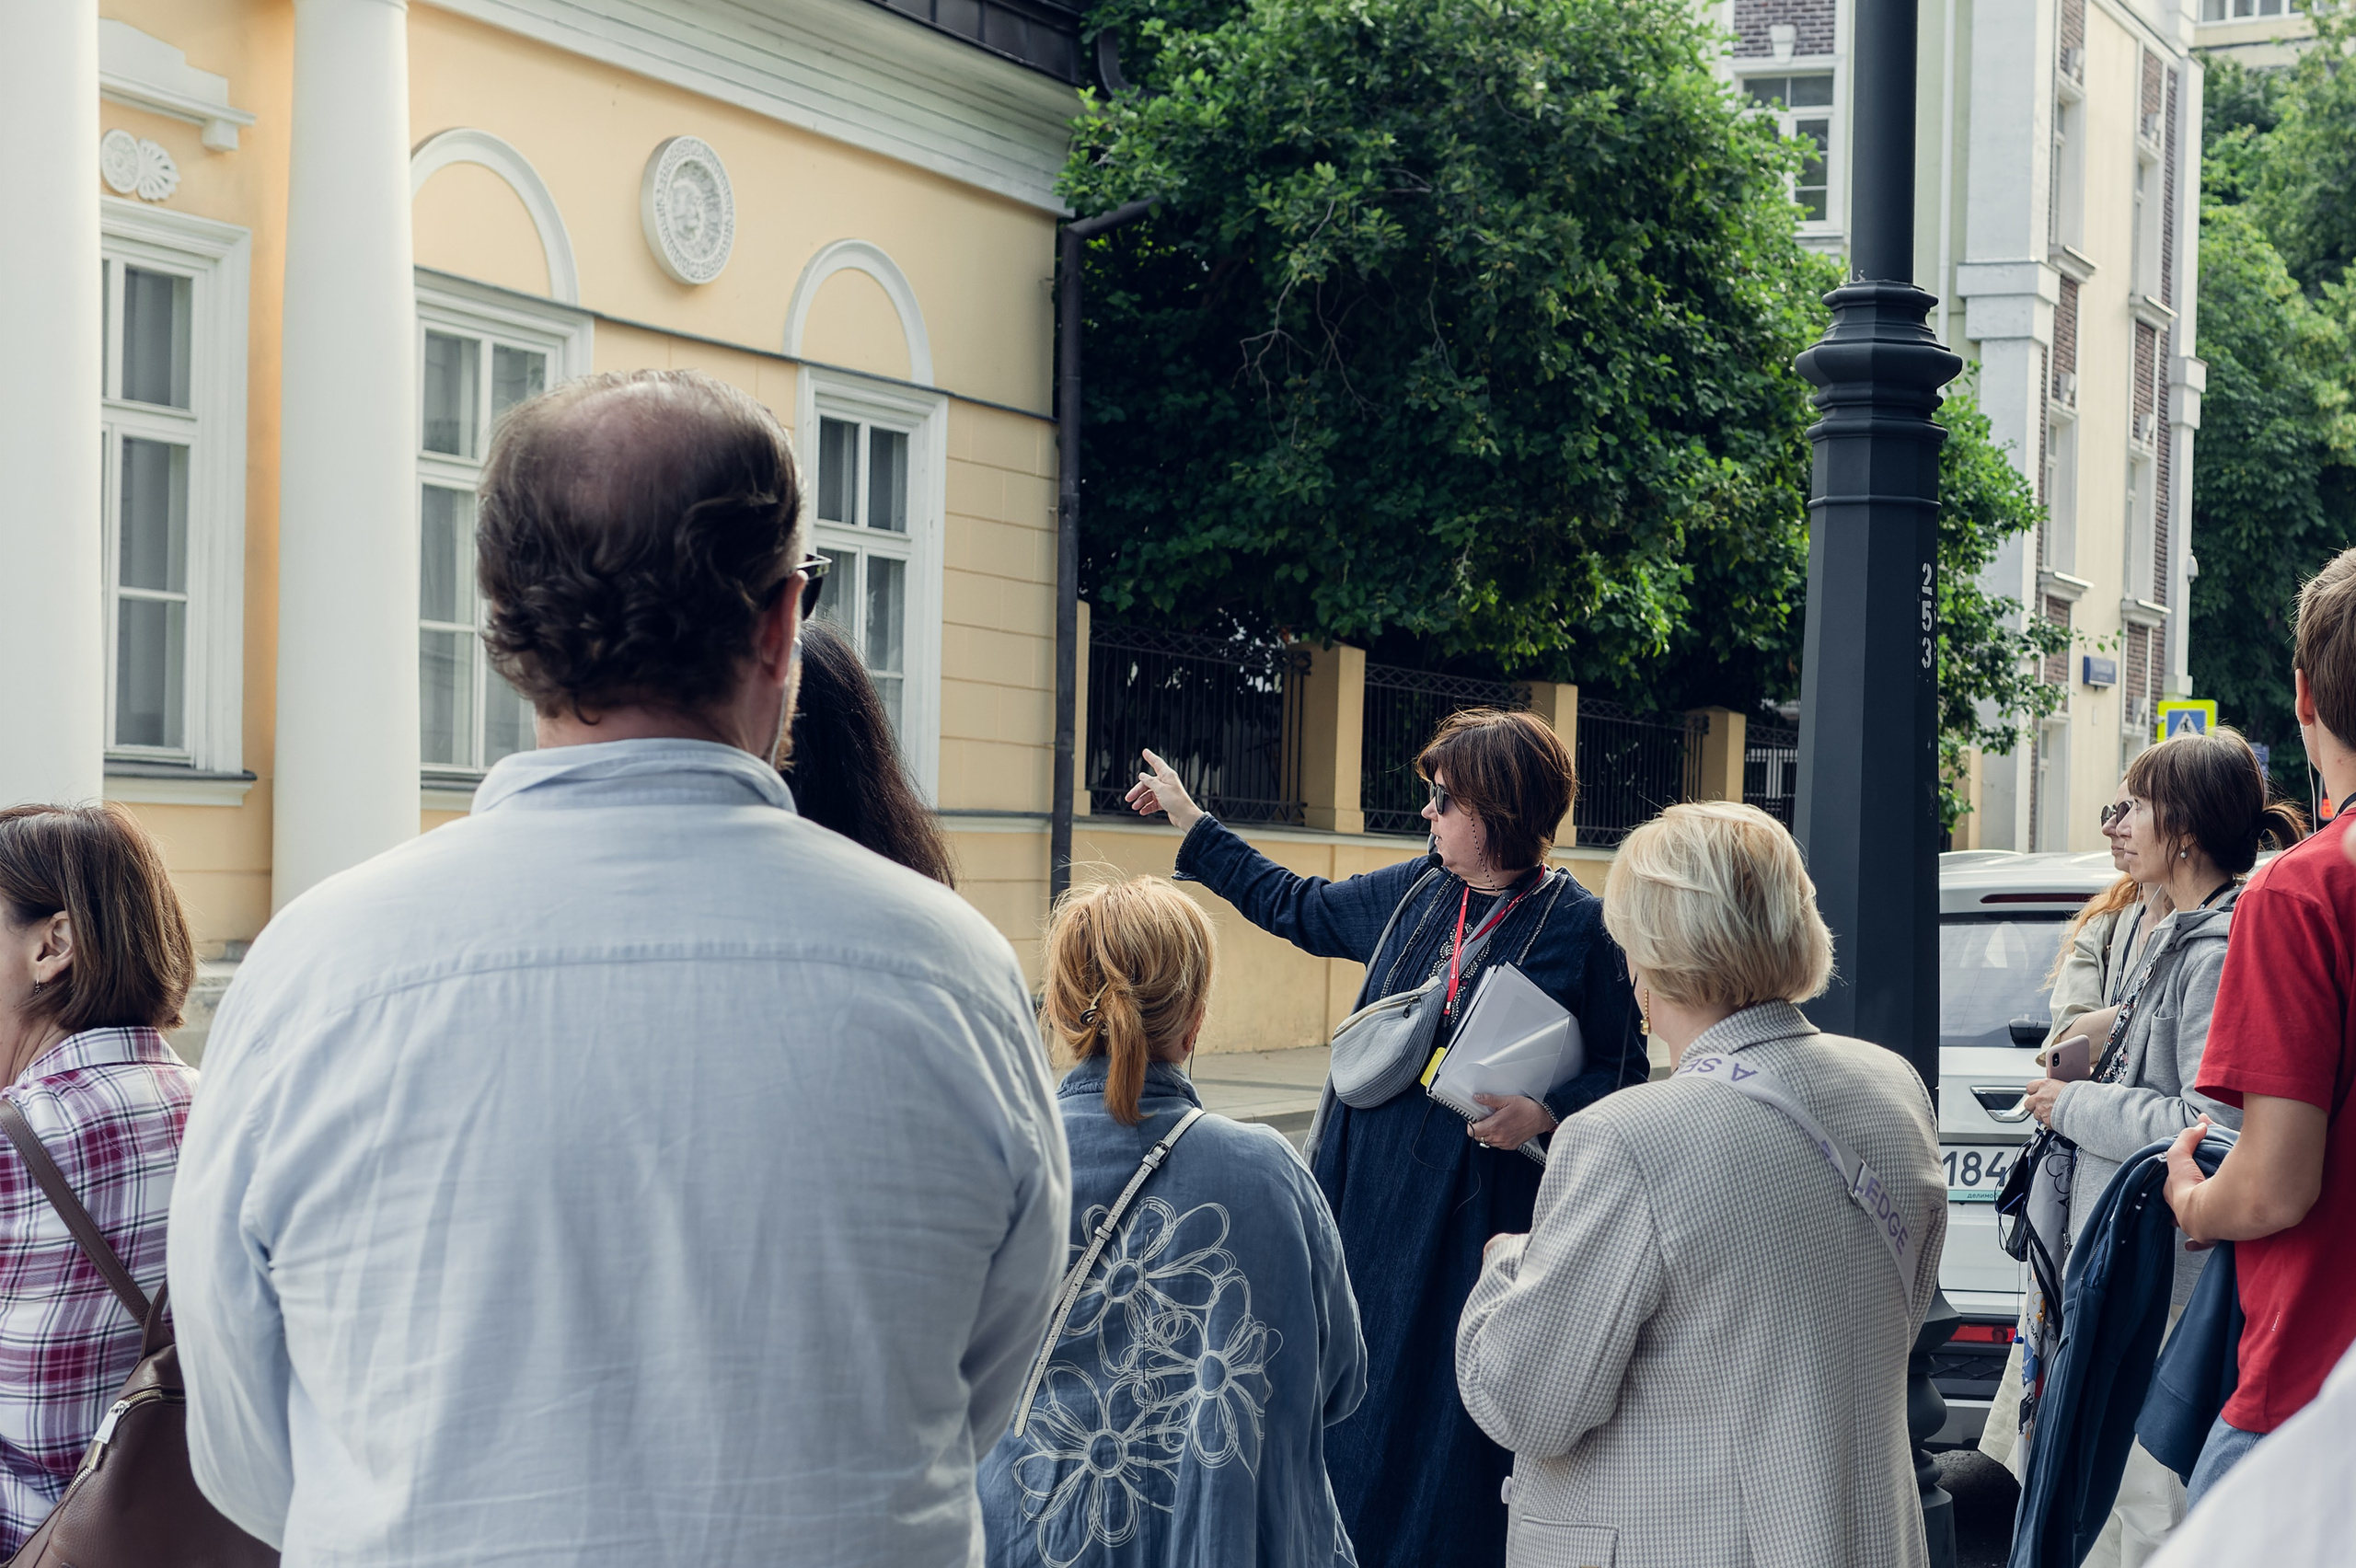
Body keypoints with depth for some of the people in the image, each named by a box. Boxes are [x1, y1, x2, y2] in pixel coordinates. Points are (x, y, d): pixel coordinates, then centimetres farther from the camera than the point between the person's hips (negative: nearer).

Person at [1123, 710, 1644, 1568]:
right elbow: (1295, 906, 24)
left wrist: (1544, 1114, -22)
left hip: (1479, 1212, -5)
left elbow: (1624, 1073, -4)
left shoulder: (1580, 927, -8)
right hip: (1371, 1199, 6)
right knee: (1357, 1396, 10)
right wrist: (1190, 822, 29)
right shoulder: (1412, 893, 9)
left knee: (1451, 1416, -1)